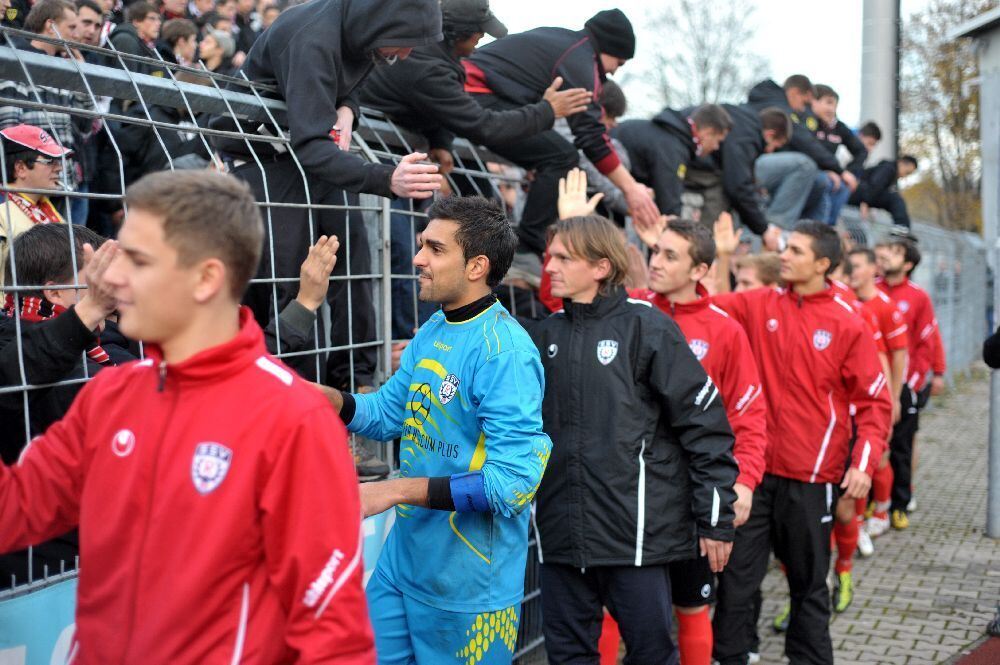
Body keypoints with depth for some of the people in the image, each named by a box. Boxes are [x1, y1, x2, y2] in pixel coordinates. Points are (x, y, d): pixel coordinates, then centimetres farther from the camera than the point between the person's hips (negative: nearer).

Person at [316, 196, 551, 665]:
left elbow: (514, 481, -28)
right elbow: (388, 413, 16)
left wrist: (396, 490, -27)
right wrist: (329, 398, -4)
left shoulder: (504, 350, -23)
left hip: (468, 587, -8)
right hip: (403, 560, 8)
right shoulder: (431, 332, 5)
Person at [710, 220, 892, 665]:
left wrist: (864, 463, -12)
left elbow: (875, 402, -2)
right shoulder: (758, 305, 4)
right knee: (736, 576, 5)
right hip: (754, 470, 2)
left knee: (809, 584, 12)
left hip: (812, 478, -2)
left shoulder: (848, 326, -4)